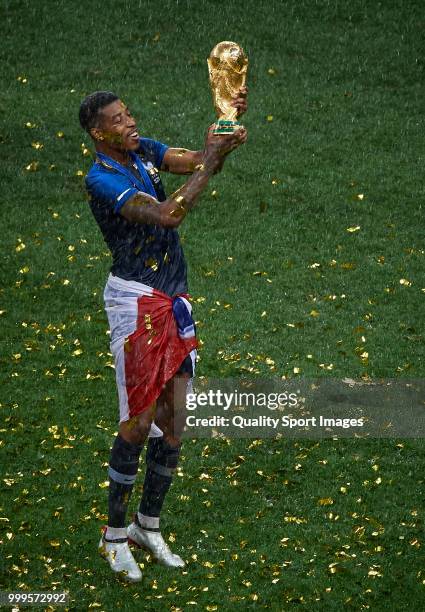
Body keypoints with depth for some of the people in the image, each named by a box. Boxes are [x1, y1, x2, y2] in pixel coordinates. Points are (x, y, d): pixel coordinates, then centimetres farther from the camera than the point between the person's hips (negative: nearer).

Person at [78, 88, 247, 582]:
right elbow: (168, 215, -27)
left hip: (173, 301, 8)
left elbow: (198, 164, 6)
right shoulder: (101, 179, -16)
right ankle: (114, 535, 7)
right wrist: (209, 162, -22)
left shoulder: (144, 152, 9)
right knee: (140, 421, -6)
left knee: (172, 421, 9)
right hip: (136, 300, -8)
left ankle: (148, 525, 23)